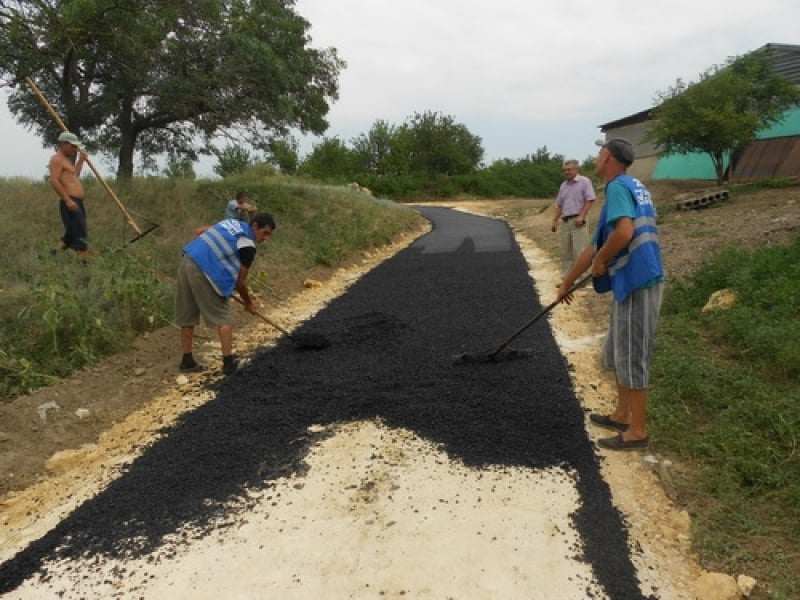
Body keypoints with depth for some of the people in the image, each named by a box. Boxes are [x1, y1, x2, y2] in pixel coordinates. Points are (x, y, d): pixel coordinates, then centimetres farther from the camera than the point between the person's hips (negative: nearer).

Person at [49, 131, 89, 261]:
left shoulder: (67, 159, 22)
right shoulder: (57, 159, -7)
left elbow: (74, 176, 32)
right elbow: (54, 181, -18)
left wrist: (81, 160, 22)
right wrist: (67, 200, -23)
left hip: (77, 201, 10)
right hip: (70, 202, -10)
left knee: (72, 234, 16)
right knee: (80, 235, -12)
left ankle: (54, 254, 22)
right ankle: (83, 262, -12)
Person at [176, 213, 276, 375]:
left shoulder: (233, 222, 18)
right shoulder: (248, 246, -5)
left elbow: (198, 231, 23)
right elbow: (240, 281, 0)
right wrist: (248, 302, 16)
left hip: (187, 261, 8)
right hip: (203, 272, -8)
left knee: (187, 317, 15)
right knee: (222, 318, 3)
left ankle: (187, 361, 24)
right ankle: (228, 362, 4)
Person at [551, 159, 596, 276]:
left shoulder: (584, 181, -2)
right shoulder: (563, 185, 18)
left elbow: (590, 200, -9)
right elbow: (558, 205, 22)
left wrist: (581, 216, -18)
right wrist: (555, 220, 12)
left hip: (578, 221, -7)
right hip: (565, 221, 7)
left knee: (579, 251, -9)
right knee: (565, 252, 9)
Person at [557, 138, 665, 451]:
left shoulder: (618, 186, -11)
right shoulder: (630, 187, 20)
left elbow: (624, 233, -29)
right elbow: (595, 244, 24)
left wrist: (600, 261, -11)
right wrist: (568, 281, 28)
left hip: (637, 284, -10)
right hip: (631, 282, 10)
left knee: (631, 356, 0)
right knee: (618, 352, 20)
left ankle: (637, 431, 12)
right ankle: (622, 415, 33)